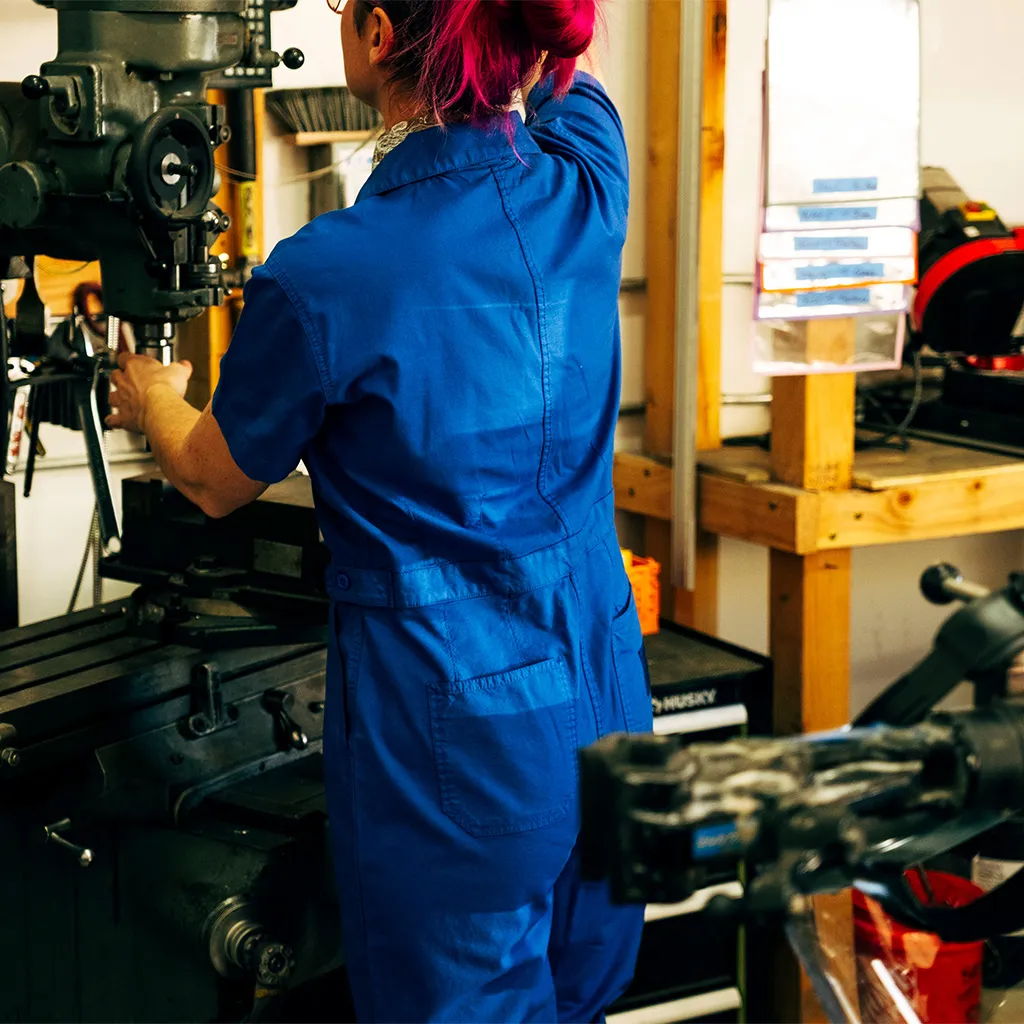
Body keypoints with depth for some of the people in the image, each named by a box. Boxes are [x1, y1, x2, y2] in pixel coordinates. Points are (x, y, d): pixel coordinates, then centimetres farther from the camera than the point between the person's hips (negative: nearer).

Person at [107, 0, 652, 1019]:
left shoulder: (325, 278, -20)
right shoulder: (584, 184, -7)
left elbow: (215, 481, 1)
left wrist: (152, 403, 23)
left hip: (452, 726, -6)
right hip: (601, 696, 6)